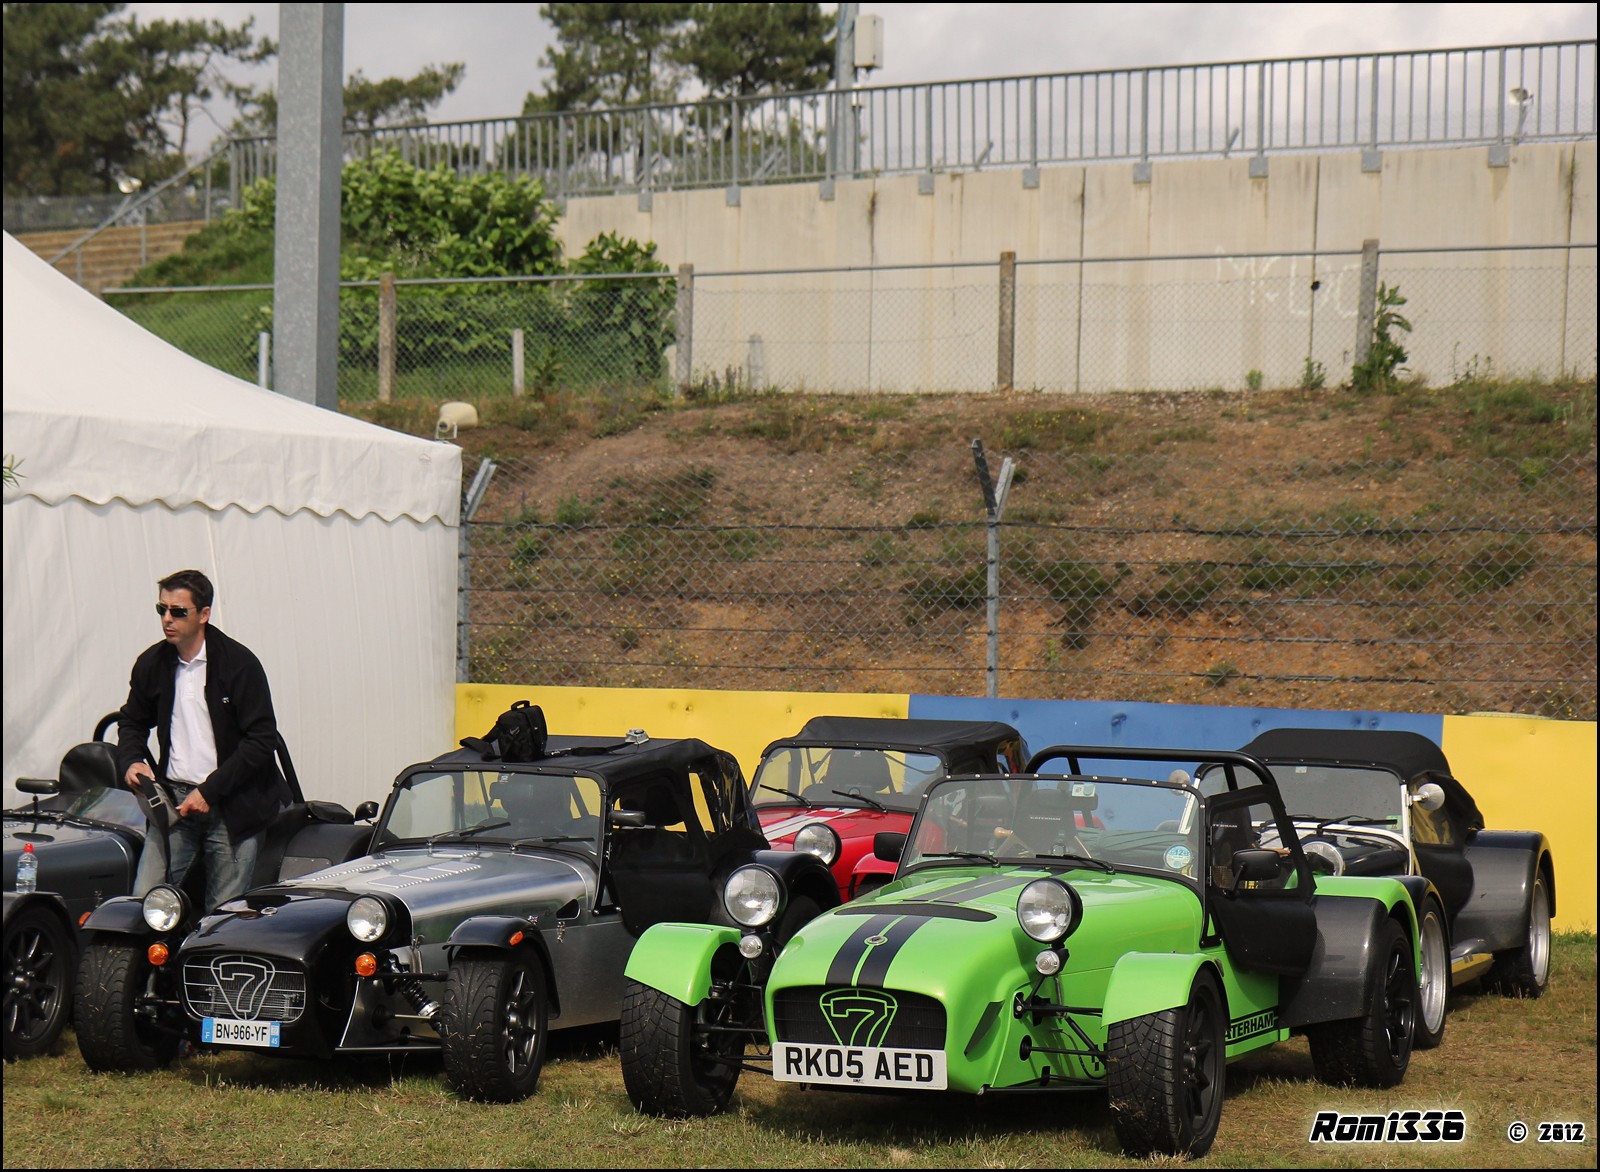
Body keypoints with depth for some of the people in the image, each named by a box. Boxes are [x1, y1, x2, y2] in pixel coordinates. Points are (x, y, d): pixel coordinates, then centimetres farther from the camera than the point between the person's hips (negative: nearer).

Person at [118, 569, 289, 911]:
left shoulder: (239, 663, -7)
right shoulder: (151, 664, 7)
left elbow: (262, 739, -9)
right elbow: (132, 722, 25)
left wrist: (209, 791, -14)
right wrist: (131, 761, 2)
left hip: (231, 806, -4)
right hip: (173, 799, 4)